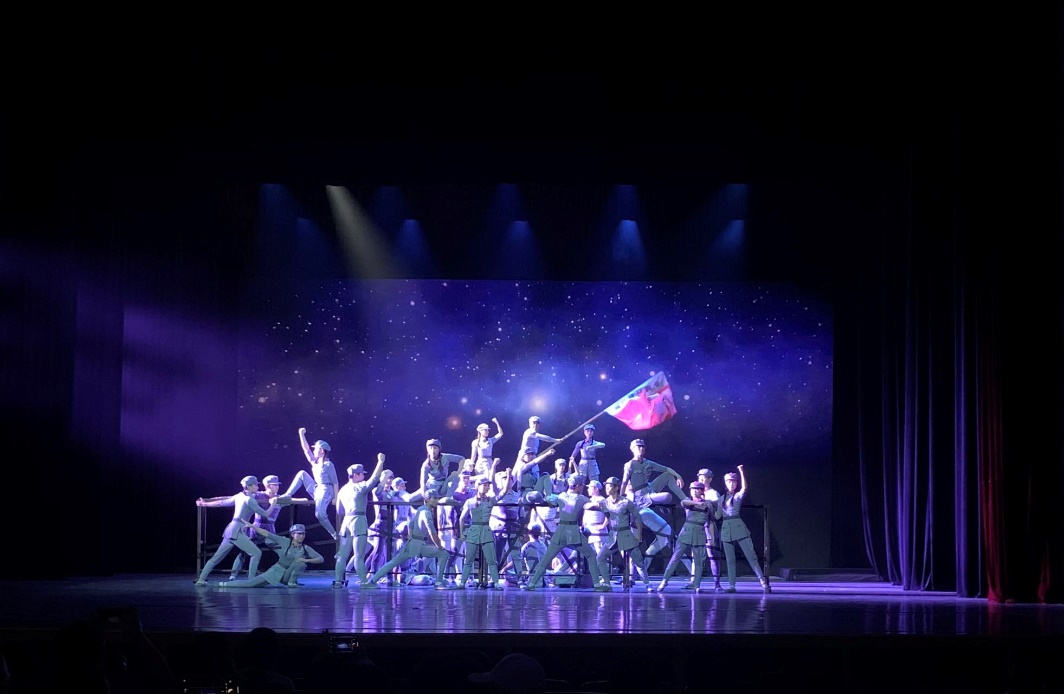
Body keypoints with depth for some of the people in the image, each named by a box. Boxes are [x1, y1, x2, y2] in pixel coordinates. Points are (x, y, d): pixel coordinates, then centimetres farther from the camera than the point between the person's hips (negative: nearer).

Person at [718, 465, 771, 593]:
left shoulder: (738, 495, 2)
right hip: (726, 528, 5)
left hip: (738, 527, -5)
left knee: (751, 556, -8)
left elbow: (744, 487, -20)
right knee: (730, 559, 4)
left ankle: (763, 583, -9)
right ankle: (732, 585, 7)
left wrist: (741, 471, -21)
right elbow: (718, 515, 17)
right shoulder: (722, 498, 16)